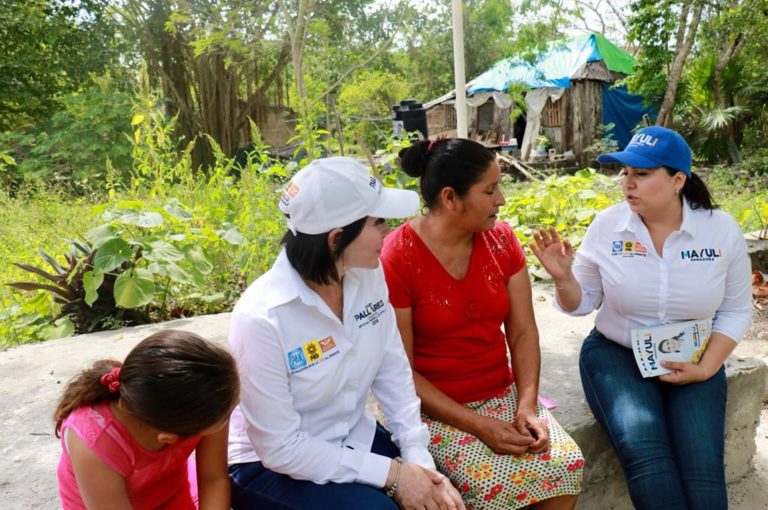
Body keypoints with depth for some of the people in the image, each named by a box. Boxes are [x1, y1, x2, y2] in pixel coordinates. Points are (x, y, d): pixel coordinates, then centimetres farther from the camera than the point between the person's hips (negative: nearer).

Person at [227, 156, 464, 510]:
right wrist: (391, 473, -21)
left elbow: (393, 372, -3)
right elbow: (281, 448, -22)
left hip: (352, 439, 5)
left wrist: (418, 458, -11)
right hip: (270, 464, -5)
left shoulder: (368, 275, -11)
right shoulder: (262, 318, -29)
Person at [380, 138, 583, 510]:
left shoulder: (501, 239, -2)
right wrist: (479, 425, -20)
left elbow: (523, 331, 0)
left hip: (503, 394, 5)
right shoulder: (396, 259, -18)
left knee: (566, 463, -15)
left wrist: (527, 405, -15)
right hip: (433, 409, -4)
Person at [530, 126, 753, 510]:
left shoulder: (722, 230, -6)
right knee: (645, 452, -26)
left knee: (702, 468, -17)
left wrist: (705, 369, -7)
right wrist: (563, 276, -22)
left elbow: (736, 311, 5)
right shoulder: (606, 225, -8)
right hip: (615, 354, -1)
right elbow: (581, 304, 0)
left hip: (692, 362, 1)